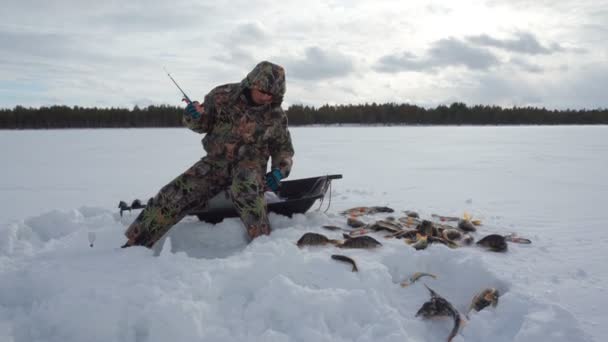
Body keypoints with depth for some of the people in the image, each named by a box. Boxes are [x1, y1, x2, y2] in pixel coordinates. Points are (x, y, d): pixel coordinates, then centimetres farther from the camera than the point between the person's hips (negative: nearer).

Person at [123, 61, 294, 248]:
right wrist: (194, 116, -16)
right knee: (174, 194, -11)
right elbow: (203, 125, 8)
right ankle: (137, 242, 2)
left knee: (244, 190, -39)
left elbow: (284, 149, 8)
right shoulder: (223, 95, -5)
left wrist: (279, 171, -12)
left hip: (249, 163, -2)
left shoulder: (276, 115, -4)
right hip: (217, 160, 2)